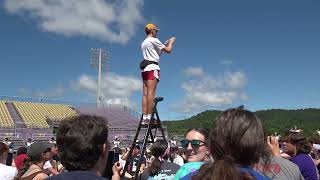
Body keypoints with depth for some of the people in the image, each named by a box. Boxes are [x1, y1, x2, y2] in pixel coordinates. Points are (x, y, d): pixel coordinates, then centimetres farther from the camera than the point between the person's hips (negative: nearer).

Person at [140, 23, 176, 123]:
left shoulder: (144, 43, 25)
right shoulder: (153, 40, -1)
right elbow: (168, 50, -1)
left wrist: (165, 44, 31)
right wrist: (171, 42, 17)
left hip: (144, 68, 9)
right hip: (152, 67, -8)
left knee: (145, 93, 1)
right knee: (151, 92, -14)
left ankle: (144, 118, -2)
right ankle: (149, 117, -19)